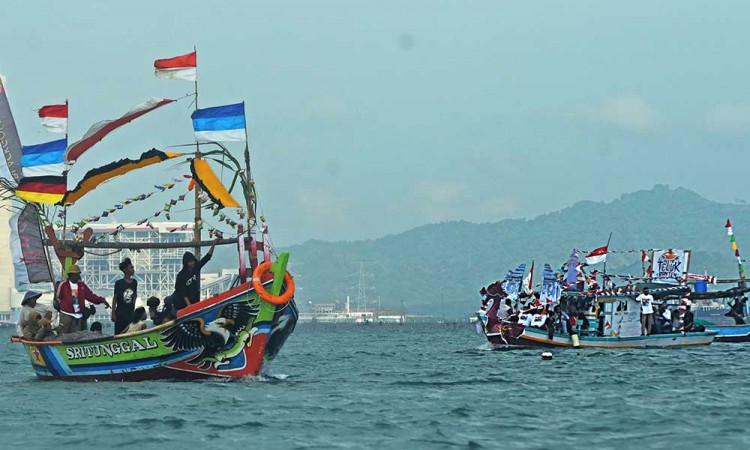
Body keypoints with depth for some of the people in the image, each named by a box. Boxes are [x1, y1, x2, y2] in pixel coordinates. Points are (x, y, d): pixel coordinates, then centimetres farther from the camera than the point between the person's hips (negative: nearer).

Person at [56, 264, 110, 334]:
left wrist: (101, 300, -5)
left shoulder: (82, 285, 8)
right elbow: (58, 298, 7)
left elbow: (90, 296, 5)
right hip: (66, 315, -4)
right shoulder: (63, 285, -4)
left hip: (78, 316, 4)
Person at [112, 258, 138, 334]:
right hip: (120, 313, -4)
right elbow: (115, 298, -5)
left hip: (130, 312, 4)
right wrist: (113, 313, -6)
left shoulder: (134, 282, 4)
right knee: (119, 333, -1)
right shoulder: (119, 283, -8)